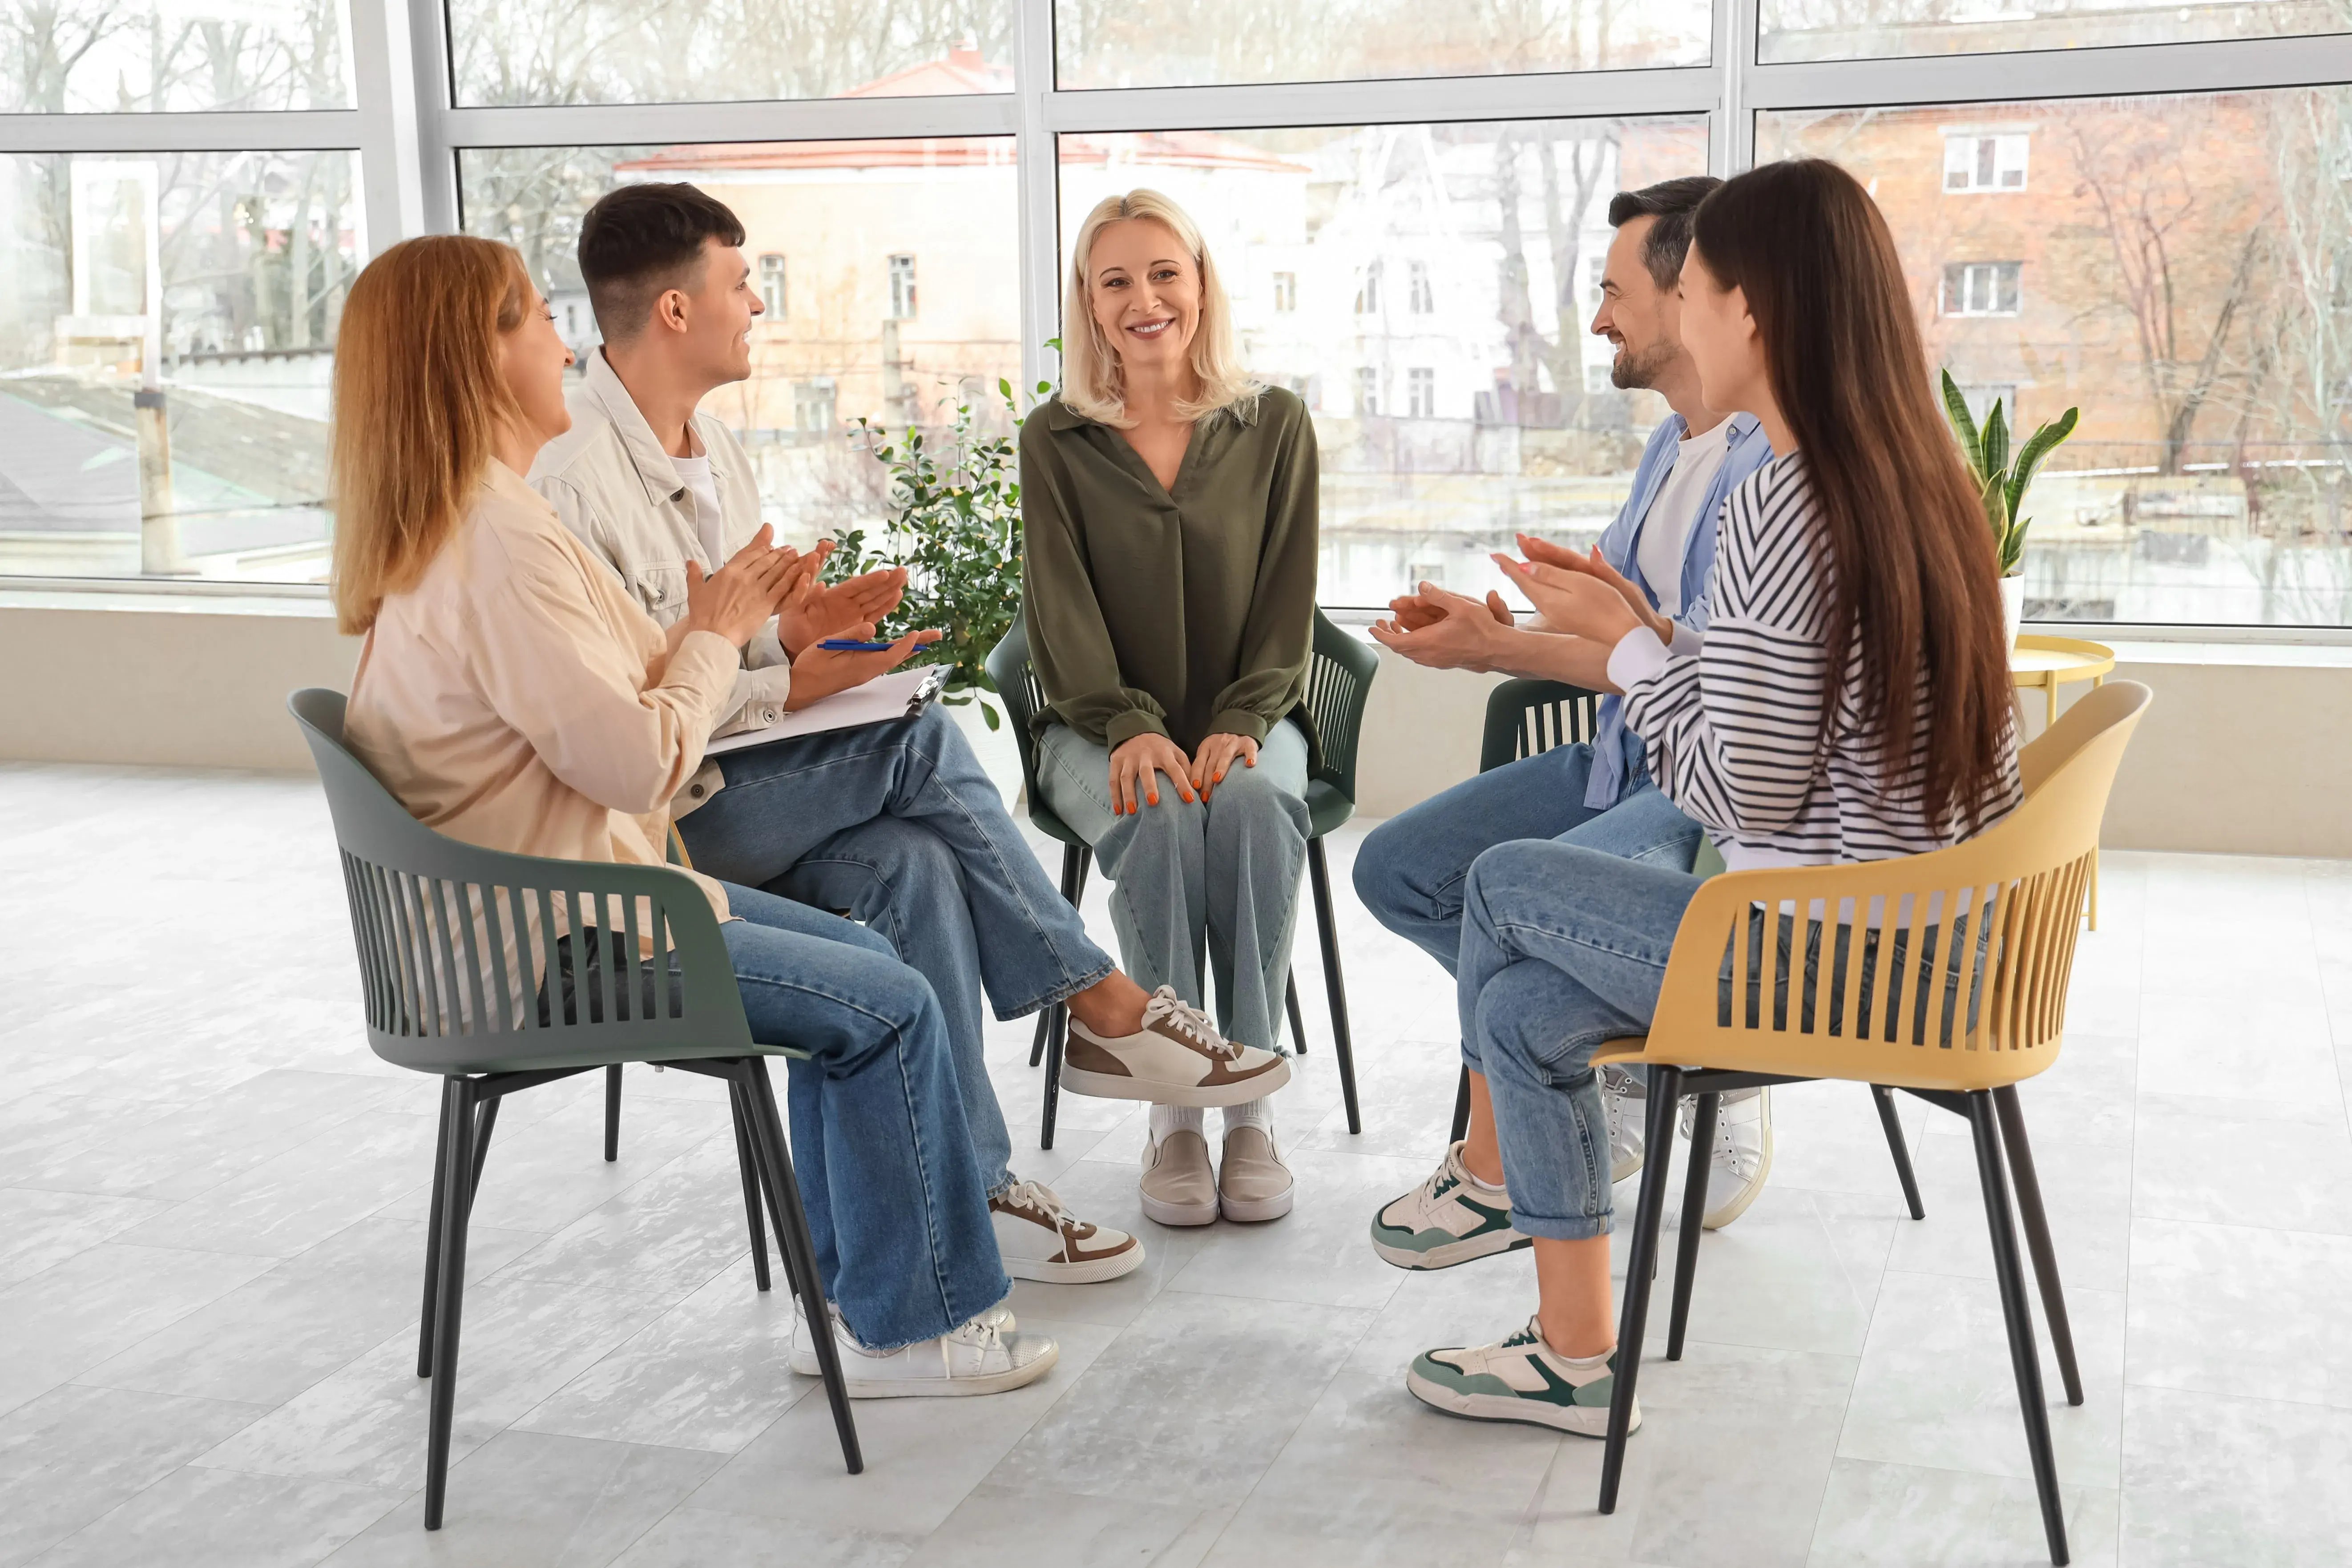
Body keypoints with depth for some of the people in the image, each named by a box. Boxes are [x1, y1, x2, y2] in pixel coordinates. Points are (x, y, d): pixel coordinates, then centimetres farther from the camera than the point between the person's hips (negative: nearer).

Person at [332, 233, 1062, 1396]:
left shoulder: (453, 527, 12)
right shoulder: (500, 546, -23)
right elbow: (640, 764, -23)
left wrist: (713, 628, 1)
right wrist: (714, 635, -7)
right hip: (553, 942, -11)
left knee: (861, 957, 15)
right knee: (891, 1005, -7)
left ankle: (852, 1294, 19)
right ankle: (910, 1327, 7)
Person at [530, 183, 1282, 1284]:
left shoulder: (712, 451, 14)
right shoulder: (569, 478, -17)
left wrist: (789, 628, -2)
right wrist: (786, 686, -20)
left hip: (723, 786, 8)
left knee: (910, 861, -21)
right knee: (920, 744, -22)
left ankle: (971, 1188, -19)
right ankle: (1098, 997, -11)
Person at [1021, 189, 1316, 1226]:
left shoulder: (1275, 427, 5)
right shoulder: (1056, 441, 3)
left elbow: (1286, 602, 2)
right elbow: (1063, 611, -3)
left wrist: (1240, 724, -14)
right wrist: (1133, 727, -19)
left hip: (1245, 719, 1)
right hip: (1101, 730, 0)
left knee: (1255, 805, -34)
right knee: (1160, 822, -33)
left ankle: (1250, 1102, -28)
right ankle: (1172, 1111, -25)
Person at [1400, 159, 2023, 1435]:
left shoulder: (1778, 511, -21)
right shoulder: (1921, 480, 7)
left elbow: (1742, 797, -21)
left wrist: (1626, 636, -8)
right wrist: (1623, 643, 14)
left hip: (1819, 960, -8)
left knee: (1503, 884, 7)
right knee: (1525, 1007, 13)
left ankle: (1496, 1167, 29)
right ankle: (1575, 1356, 21)